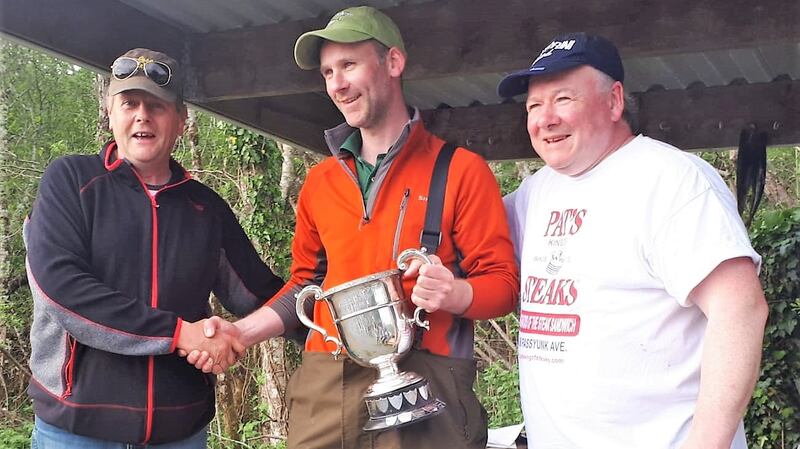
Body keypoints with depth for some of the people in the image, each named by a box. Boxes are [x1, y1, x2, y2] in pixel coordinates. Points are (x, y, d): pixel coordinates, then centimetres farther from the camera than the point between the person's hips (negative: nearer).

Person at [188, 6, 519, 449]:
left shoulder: (460, 170, -2)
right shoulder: (319, 182, 13)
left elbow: (502, 282, -3)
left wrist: (456, 294, -24)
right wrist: (239, 333, 8)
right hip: (324, 387, 4)